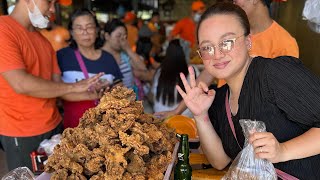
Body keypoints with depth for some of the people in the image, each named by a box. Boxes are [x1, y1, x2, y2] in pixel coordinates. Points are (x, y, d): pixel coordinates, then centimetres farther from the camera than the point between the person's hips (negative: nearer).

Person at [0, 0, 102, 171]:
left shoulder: (44, 42, 10)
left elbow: (57, 87, 8)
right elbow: (21, 84, -25)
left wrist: (93, 94, -5)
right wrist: (73, 87, -17)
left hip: (54, 126, 7)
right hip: (21, 134, -7)